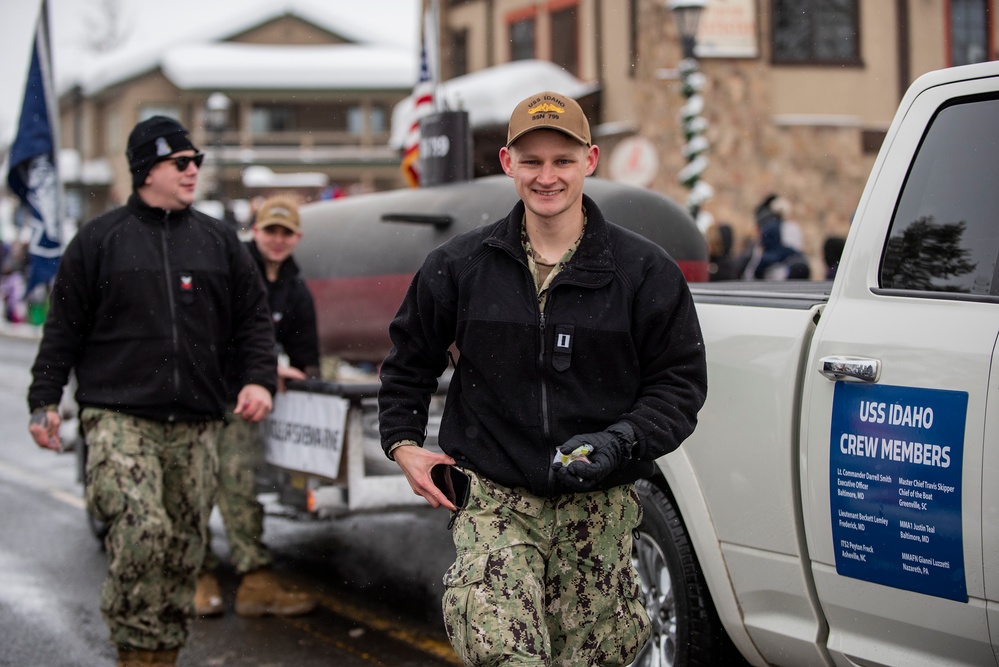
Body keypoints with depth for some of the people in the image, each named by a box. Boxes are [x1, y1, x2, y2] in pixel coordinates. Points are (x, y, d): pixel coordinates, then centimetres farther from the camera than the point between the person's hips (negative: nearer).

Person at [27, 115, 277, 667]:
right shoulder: (99, 240, 6)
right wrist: (44, 400, 2)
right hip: (118, 418, -4)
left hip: (195, 425, 4)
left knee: (184, 545, 6)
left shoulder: (219, 242, 14)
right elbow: (64, 326, 7)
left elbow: (253, 318, 16)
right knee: (142, 528, -21)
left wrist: (260, 379, 0)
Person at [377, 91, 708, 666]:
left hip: (599, 509, 1)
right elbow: (410, 362, 20)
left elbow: (681, 382, 3)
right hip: (495, 500, 0)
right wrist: (403, 442, 8)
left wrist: (621, 442, -13)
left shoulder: (645, 270, 2)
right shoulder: (460, 266, 5)